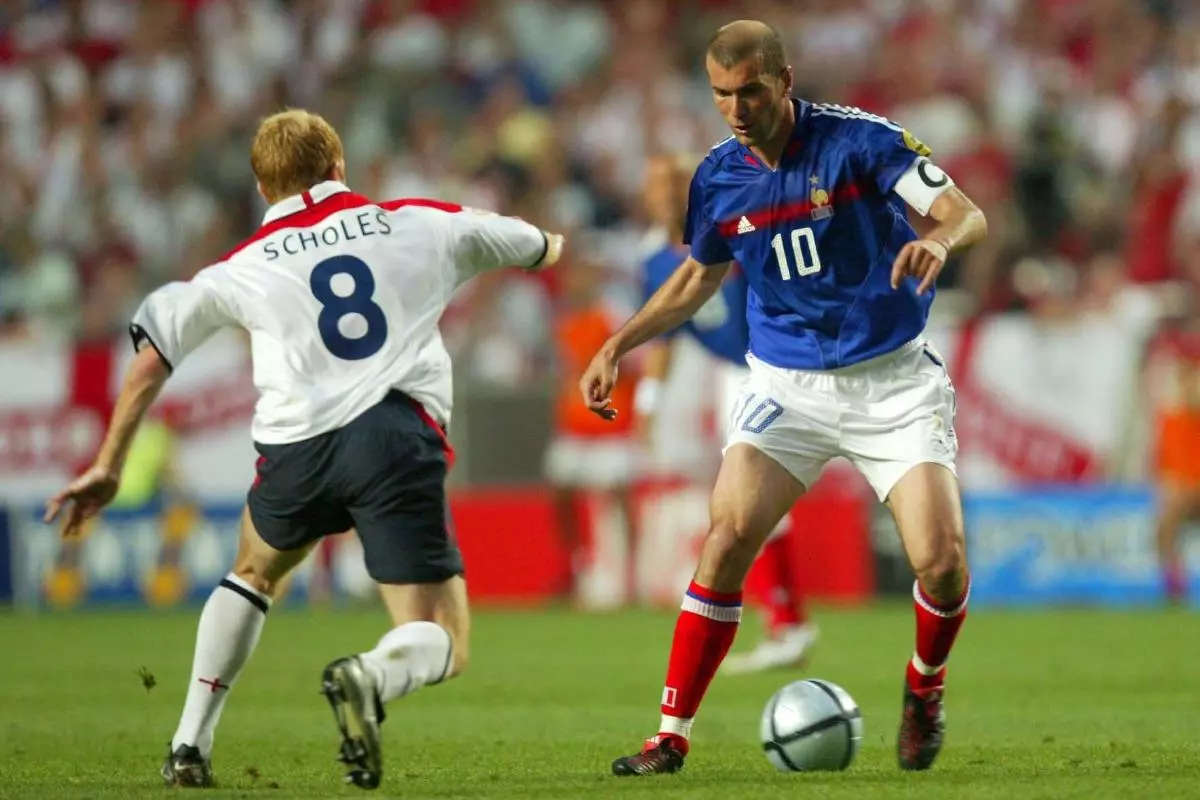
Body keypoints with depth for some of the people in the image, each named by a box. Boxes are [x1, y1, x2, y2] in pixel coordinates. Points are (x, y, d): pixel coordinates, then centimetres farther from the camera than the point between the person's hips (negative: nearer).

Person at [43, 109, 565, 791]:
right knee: (443, 648, 3)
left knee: (253, 574, 33)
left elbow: (152, 360, 22)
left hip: (298, 445, 2)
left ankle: (190, 746, 24)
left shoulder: (243, 267, 19)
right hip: (400, 438, -2)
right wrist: (552, 242, 58)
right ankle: (371, 677, -32)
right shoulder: (418, 223, 18)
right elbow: (543, 249, 33)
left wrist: (108, 466, 31)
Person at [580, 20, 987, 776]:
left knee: (941, 557, -15)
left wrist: (938, 240, -41)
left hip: (893, 380, -3)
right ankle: (673, 736, -7)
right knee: (728, 537, -15)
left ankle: (926, 686, 17)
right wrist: (617, 347, 9)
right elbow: (697, 278, 18)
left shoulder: (859, 139, -14)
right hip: (786, 386, 3)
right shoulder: (719, 178, -1)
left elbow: (968, 214, -18)